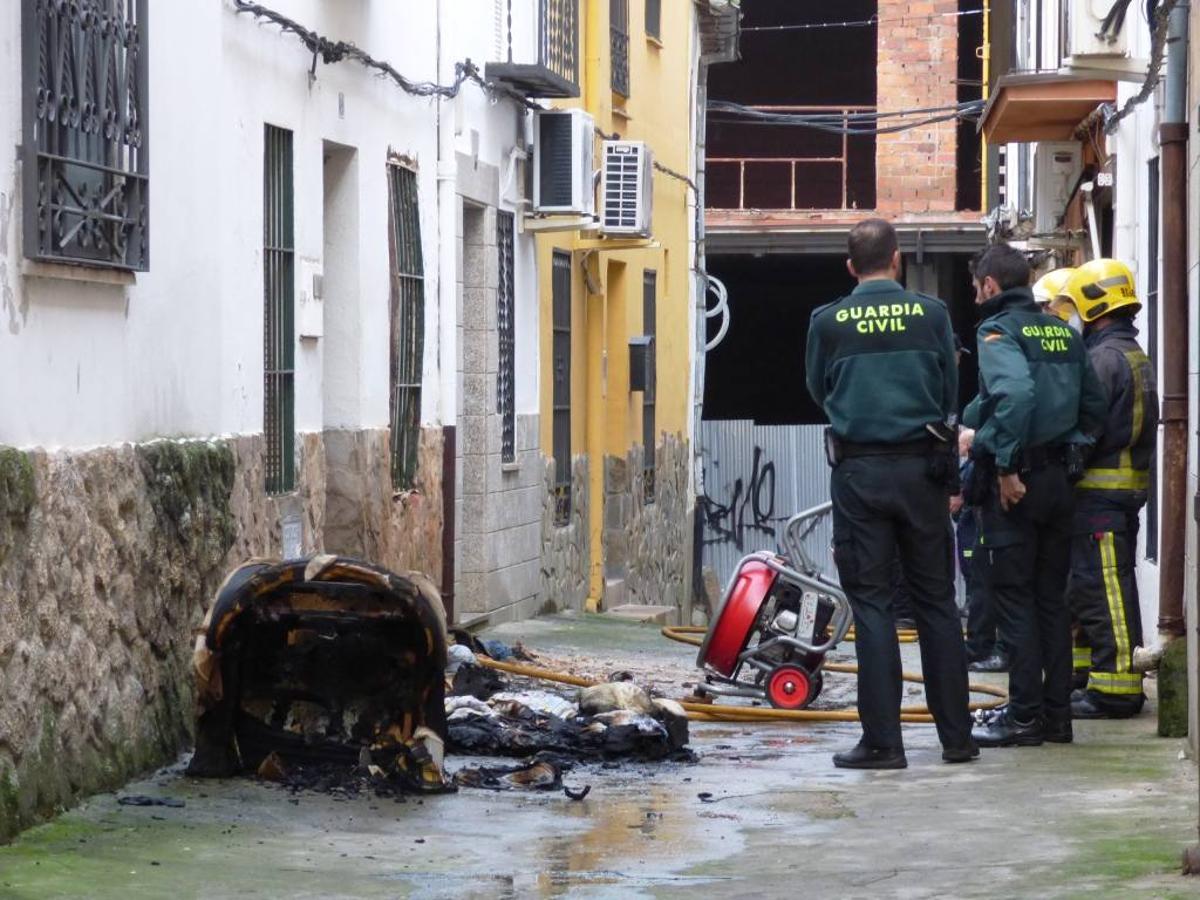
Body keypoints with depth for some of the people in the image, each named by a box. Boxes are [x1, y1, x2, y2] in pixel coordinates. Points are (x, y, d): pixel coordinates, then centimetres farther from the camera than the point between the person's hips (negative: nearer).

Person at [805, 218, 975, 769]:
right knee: (936, 601, 9)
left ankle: (883, 741, -3)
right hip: (922, 469, 1)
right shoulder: (930, 314, 0)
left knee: (871, 603, 1)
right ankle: (956, 735, 10)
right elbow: (950, 394, 9)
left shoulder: (827, 322, -2)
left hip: (857, 471, -1)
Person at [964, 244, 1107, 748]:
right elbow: (1095, 404, 16)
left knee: (1013, 597, -3)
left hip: (1014, 483, -7)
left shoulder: (998, 330, -9)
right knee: (1051, 598, 11)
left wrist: (1007, 465, -22)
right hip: (1060, 477, 7)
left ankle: (1025, 715, -4)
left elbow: (1015, 392, -26)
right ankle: (1056, 713, 13)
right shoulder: (1064, 334, 14)